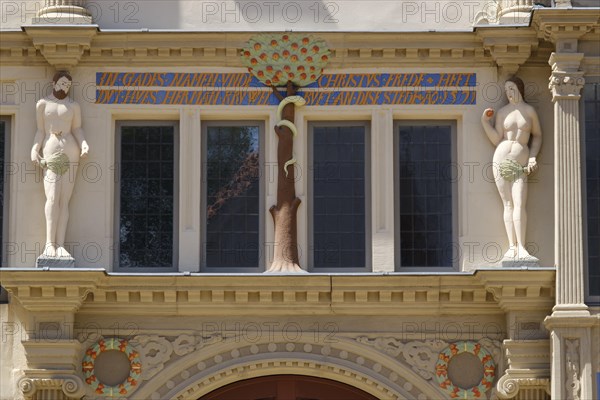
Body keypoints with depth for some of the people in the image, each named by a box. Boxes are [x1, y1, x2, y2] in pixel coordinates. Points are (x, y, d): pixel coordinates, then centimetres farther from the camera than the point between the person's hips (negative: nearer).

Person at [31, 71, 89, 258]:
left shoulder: (73, 106, 12)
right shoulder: (42, 104, 10)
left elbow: (77, 129, 11)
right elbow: (40, 131, 9)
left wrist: (84, 144, -8)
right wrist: (34, 149, -5)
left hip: (70, 152, 2)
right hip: (50, 152, -2)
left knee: (64, 200, -5)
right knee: (52, 197, -17)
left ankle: (60, 245, -9)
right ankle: (50, 243, -22)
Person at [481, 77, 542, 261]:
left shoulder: (529, 111, 6)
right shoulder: (502, 112, 9)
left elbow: (537, 135, 16)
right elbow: (496, 140, 4)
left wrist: (533, 157, 4)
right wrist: (485, 122, -5)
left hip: (519, 164, -2)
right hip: (501, 161, 2)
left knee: (519, 205, -13)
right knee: (508, 204, -1)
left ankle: (521, 249, -17)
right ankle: (512, 247, -2)